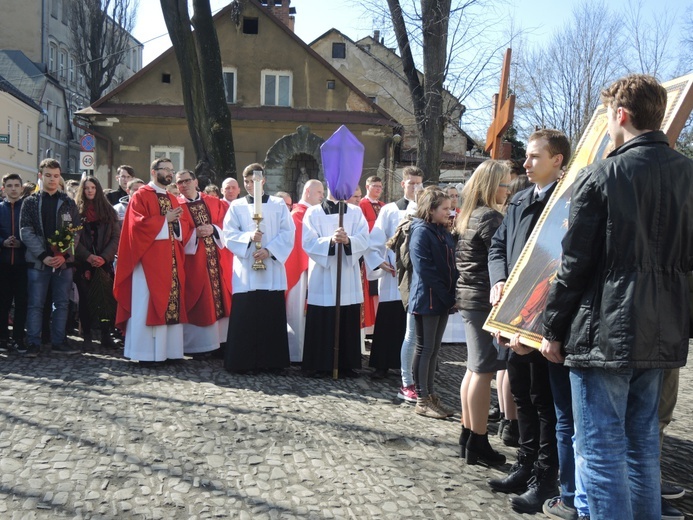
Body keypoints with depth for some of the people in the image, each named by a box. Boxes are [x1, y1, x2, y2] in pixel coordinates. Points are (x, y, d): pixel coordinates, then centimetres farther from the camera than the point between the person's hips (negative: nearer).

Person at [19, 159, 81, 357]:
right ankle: (33, 343, 8)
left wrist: (64, 255, -10)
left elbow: (76, 232, 4)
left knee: (62, 303, 6)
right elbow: (26, 232, -3)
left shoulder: (68, 203, 9)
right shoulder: (30, 202, 5)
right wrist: (43, 256, -13)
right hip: (38, 261, -2)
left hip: (64, 261, 2)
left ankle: (59, 341, 15)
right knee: (35, 304, 1)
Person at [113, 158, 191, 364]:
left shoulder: (173, 199, 20)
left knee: (172, 302, 4)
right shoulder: (141, 196, 0)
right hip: (150, 259, -6)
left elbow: (186, 226, 15)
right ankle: (147, 352, 0)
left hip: (172, 260, 7)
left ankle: (168, 349, 10)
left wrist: (177, 222, -6)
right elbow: (138, 224, -13)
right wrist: (165, 220, -10)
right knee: (149, 304, -5)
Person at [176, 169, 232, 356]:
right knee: (198, 304, -1)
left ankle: (220, 340, 11)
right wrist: (195, 233, -17)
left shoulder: (215, 204, 11)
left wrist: (213, 230, -12)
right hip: (192, 261, -3)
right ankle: (198, 344, 8)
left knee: (219, 297, 2)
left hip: (216, 259, 3)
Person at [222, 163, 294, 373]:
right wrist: (249, 237, -17)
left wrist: (270, 250, -13)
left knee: (273, 317, 2)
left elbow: (288, 233, 0)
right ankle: (241, 361, 6)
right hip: (246, 270, 0)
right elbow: (229, 235, 0)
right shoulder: (236, 206, 8)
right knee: (244, 318, -2)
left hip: (272, 269, 0)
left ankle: (272, 361, 11)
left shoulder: (278, 204, 7)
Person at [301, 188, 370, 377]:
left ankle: (347, 365, 12)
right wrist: (330, 240, -23)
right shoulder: (314, 213, 5)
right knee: (321, 324, -2)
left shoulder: (356, 212, 10)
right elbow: (308, 242, -6)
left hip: (349, 278, 2)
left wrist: (348, 240, -22)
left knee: (348, 324, 2)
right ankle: (318, 365, 9)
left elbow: (363, 240, -2)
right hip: (322, 278, -2)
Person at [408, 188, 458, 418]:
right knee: (424, 349, -1)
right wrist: (447, 297, -17)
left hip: (443, 300, 7)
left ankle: (430, 395, 20)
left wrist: (451, 296, 0)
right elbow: (425, 270, -17)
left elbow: (451, 265, 14)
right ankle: (422, 400, 7)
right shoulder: (421, 232, -11)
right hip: (426, 299, -7)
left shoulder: (444, 232, 13)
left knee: (434, 349, 11)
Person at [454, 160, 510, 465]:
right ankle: (478, 443, 1)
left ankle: (468, 435, 22)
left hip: (468, 297, 10)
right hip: (485, 299, -10)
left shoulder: (467, 216, 15)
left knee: (475, 368, 14)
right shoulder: (491, 217, -13)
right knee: (484, 370, -5)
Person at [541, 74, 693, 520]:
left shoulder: (601, 176, -10)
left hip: (604, 333, -7)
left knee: (602, 452, 0)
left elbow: (575, 264, -10)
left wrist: (553, 329, -1)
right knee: (644, 447, 18)